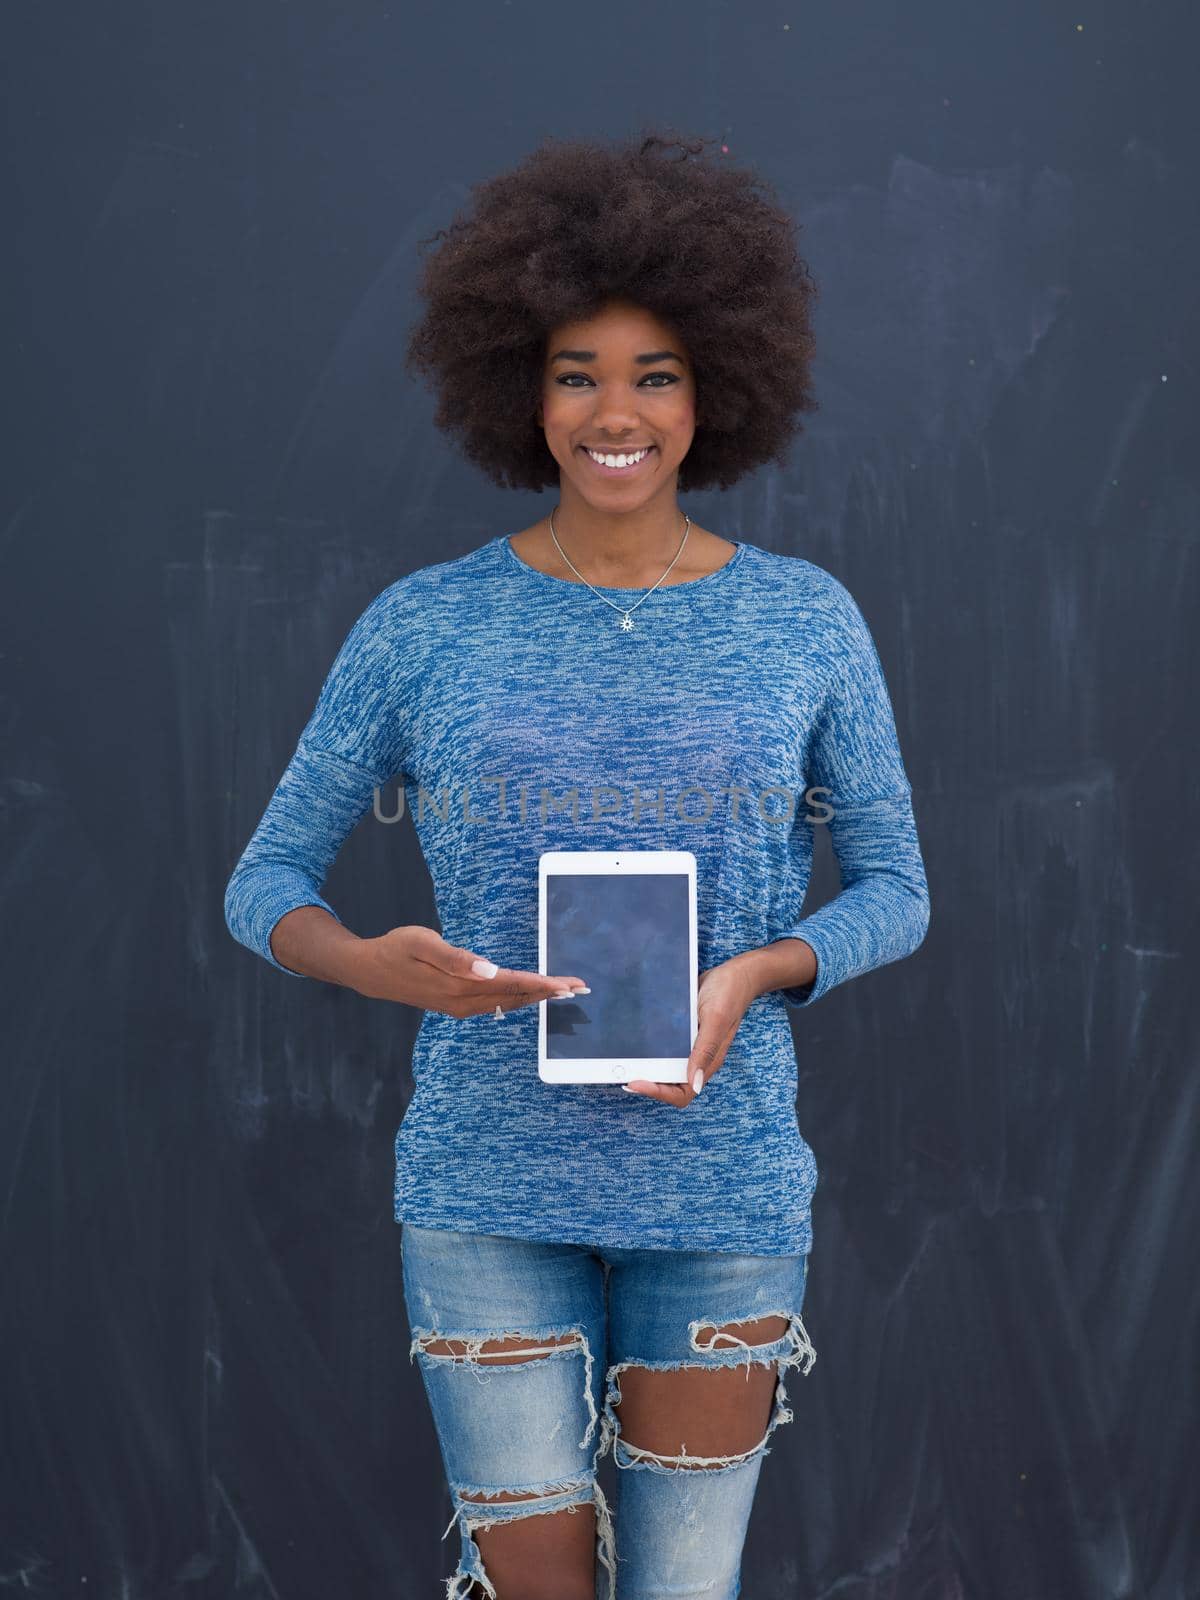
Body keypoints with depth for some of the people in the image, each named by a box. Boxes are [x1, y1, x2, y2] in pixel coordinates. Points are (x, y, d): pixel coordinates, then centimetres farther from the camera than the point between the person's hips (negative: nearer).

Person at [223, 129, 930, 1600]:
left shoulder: (805, 622, 1)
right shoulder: (423, 627, -1)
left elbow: (895, 887, 7)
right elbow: (266, 882, 3)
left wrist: (756, 976, -13)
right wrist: (372, 965, -19)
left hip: (725, 1189, 1)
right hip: (488, 1189, -1)